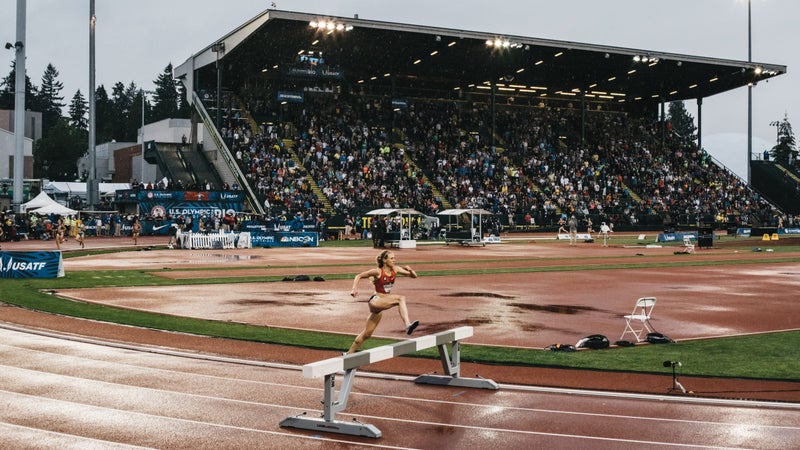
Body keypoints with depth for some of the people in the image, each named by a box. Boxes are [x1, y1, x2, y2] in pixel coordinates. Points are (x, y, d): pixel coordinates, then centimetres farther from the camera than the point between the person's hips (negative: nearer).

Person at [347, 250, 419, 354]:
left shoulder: (395, 270, 3)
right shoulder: (378, 271, -12)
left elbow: (414, 276, 6)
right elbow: (359, 276, -4)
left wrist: (410, 270, -15)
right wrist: (354, 289, -18)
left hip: (383, 302, 7)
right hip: (375, 300, -7)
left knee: (367, 333, 13)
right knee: (401, 298, -29)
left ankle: (349, 353, 26)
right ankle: (408, 325, -43)